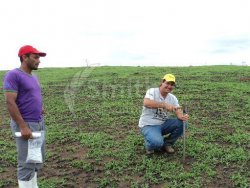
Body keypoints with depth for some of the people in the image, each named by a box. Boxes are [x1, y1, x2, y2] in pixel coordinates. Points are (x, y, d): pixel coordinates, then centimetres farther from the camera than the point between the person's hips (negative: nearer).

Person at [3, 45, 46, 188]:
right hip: (25, 125, -8)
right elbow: (10, 102, -19)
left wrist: (40, 107, 9)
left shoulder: (33, 77, 13)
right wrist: (23, 127, -22)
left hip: (39, 123, 9)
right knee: (27, 163, -3)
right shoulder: (13, 75, -12)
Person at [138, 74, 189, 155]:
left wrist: (182, 116, -33)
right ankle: (149, 145, 6)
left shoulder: (173, 98, 3)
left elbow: (178, 111, -8)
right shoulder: (152, 91, -13)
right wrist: (165, 105, -43)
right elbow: (146, 103, -34)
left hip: (163, 124, 6)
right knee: (157, 142, -33)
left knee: (180, 124, -17)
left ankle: (167, 144, 6)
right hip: (148, 125, -6)